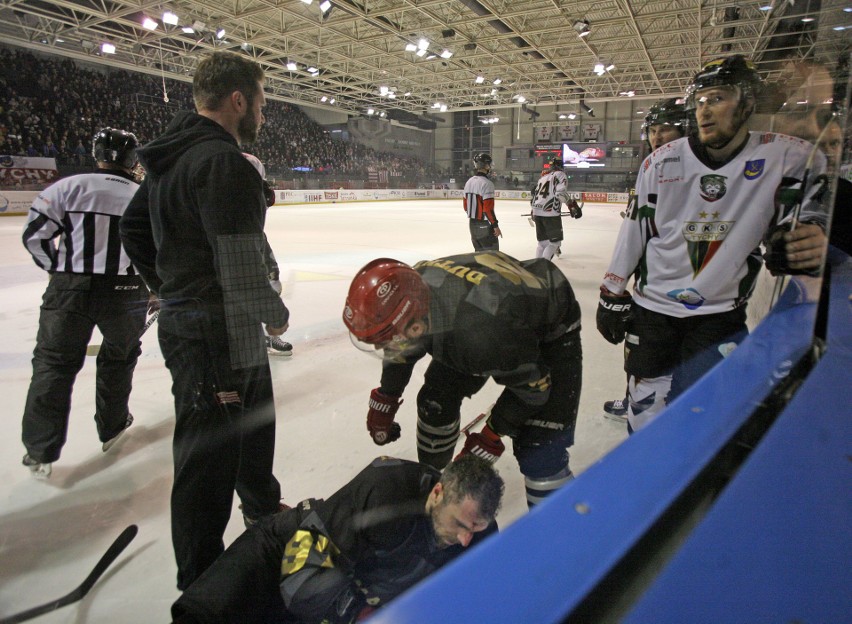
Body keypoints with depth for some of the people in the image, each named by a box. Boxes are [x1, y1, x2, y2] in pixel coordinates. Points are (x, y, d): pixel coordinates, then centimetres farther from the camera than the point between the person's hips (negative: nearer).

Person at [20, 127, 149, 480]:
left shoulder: (70, 186, 1)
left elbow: (35, 231, -1)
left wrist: (57, 266, 15)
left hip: (70, 290, -1)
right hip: (125, 292, 1)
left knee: (53, 364, 10)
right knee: (119, 357, 23)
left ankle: (40, 452, 12)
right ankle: (111, 428, 35)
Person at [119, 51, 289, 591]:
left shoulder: (171, 157, 12)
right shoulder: (224, 163, -20)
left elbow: (133, 228, 21)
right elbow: (242, 269, -24)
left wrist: (171, 288, 22)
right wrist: (276, 314, -8)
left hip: (184, 318, 11)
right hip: (217, 339, -11)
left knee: (255, 424, 27)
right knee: (210, 459, 3)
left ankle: (263, 507, 50)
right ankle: (202, 585, 21)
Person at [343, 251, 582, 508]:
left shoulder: (480, 334, -45)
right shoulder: (407, 290, -24)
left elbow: (531, 387, -25)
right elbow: (401, 351, 0)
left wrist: (492, 436, -12)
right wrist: (384, 401, 11)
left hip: (551, 330, -6)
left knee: (539, 450, -17)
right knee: (436, 400, 10)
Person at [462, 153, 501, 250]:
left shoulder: (469, 182, 8)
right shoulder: (486, 183, -18)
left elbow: (466, 206, 14)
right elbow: (488, 208, -22)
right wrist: (495, 225, -15)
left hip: (472, 224, 9)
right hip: (484, 225, -9)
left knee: (479, 252, 16)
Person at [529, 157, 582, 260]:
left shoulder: (543, 176, 24)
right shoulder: (560, 174, 2)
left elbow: (535, 193, 27)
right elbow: (561, 193, -15)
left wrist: (534, 209, 36)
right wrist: (572, 205, -12)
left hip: (537, 212, 7)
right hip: (550, 212, -7)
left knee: (543, 242, 16)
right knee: (555, 242, 0)